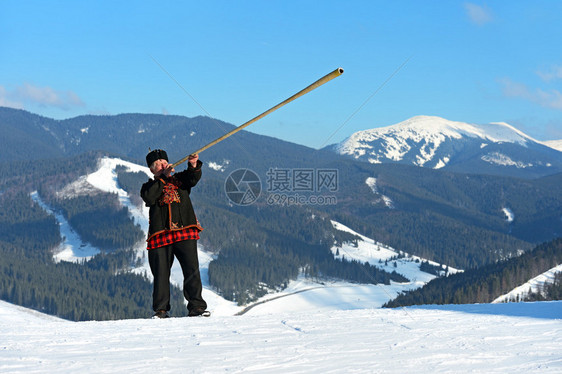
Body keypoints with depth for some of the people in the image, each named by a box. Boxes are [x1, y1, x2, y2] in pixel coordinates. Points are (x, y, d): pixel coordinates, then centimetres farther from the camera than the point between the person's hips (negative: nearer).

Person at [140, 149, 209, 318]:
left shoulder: (180, 179, 19)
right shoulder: (149, 187, 16)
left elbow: (193, 179, -2)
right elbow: (149, 198, -6)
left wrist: (193, 166, -23)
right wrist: (163, 178, -7)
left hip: (185, 230, 0)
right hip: (161, 233, 0)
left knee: (192, 269, -8)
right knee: (161, 273, -1)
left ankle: (196, 306, -3)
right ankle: (161, 309, 8)